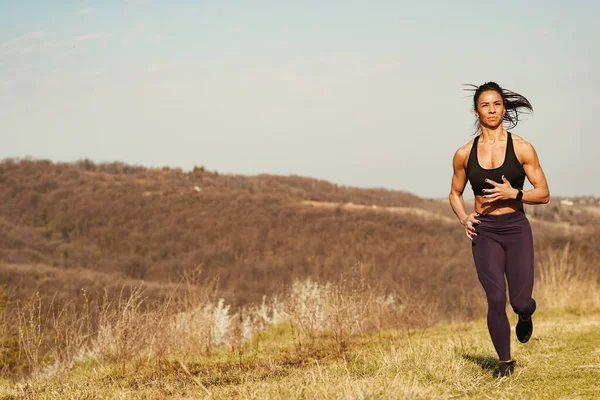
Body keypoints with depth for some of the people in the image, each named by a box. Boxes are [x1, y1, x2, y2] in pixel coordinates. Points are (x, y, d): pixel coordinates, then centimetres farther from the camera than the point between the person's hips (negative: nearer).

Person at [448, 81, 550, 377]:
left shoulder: (521, 148, -3)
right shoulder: (464, 154, 3)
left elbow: (544, 194, -1)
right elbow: (455, 193, 17)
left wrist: (514, 193, -18)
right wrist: (463, 218, -2)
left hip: (516, 229, -1)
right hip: (484, 232, 1)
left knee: (520, 301, -5)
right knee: (496, 298, -11)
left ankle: (525, 315, 36)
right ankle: (505, 362, 8)